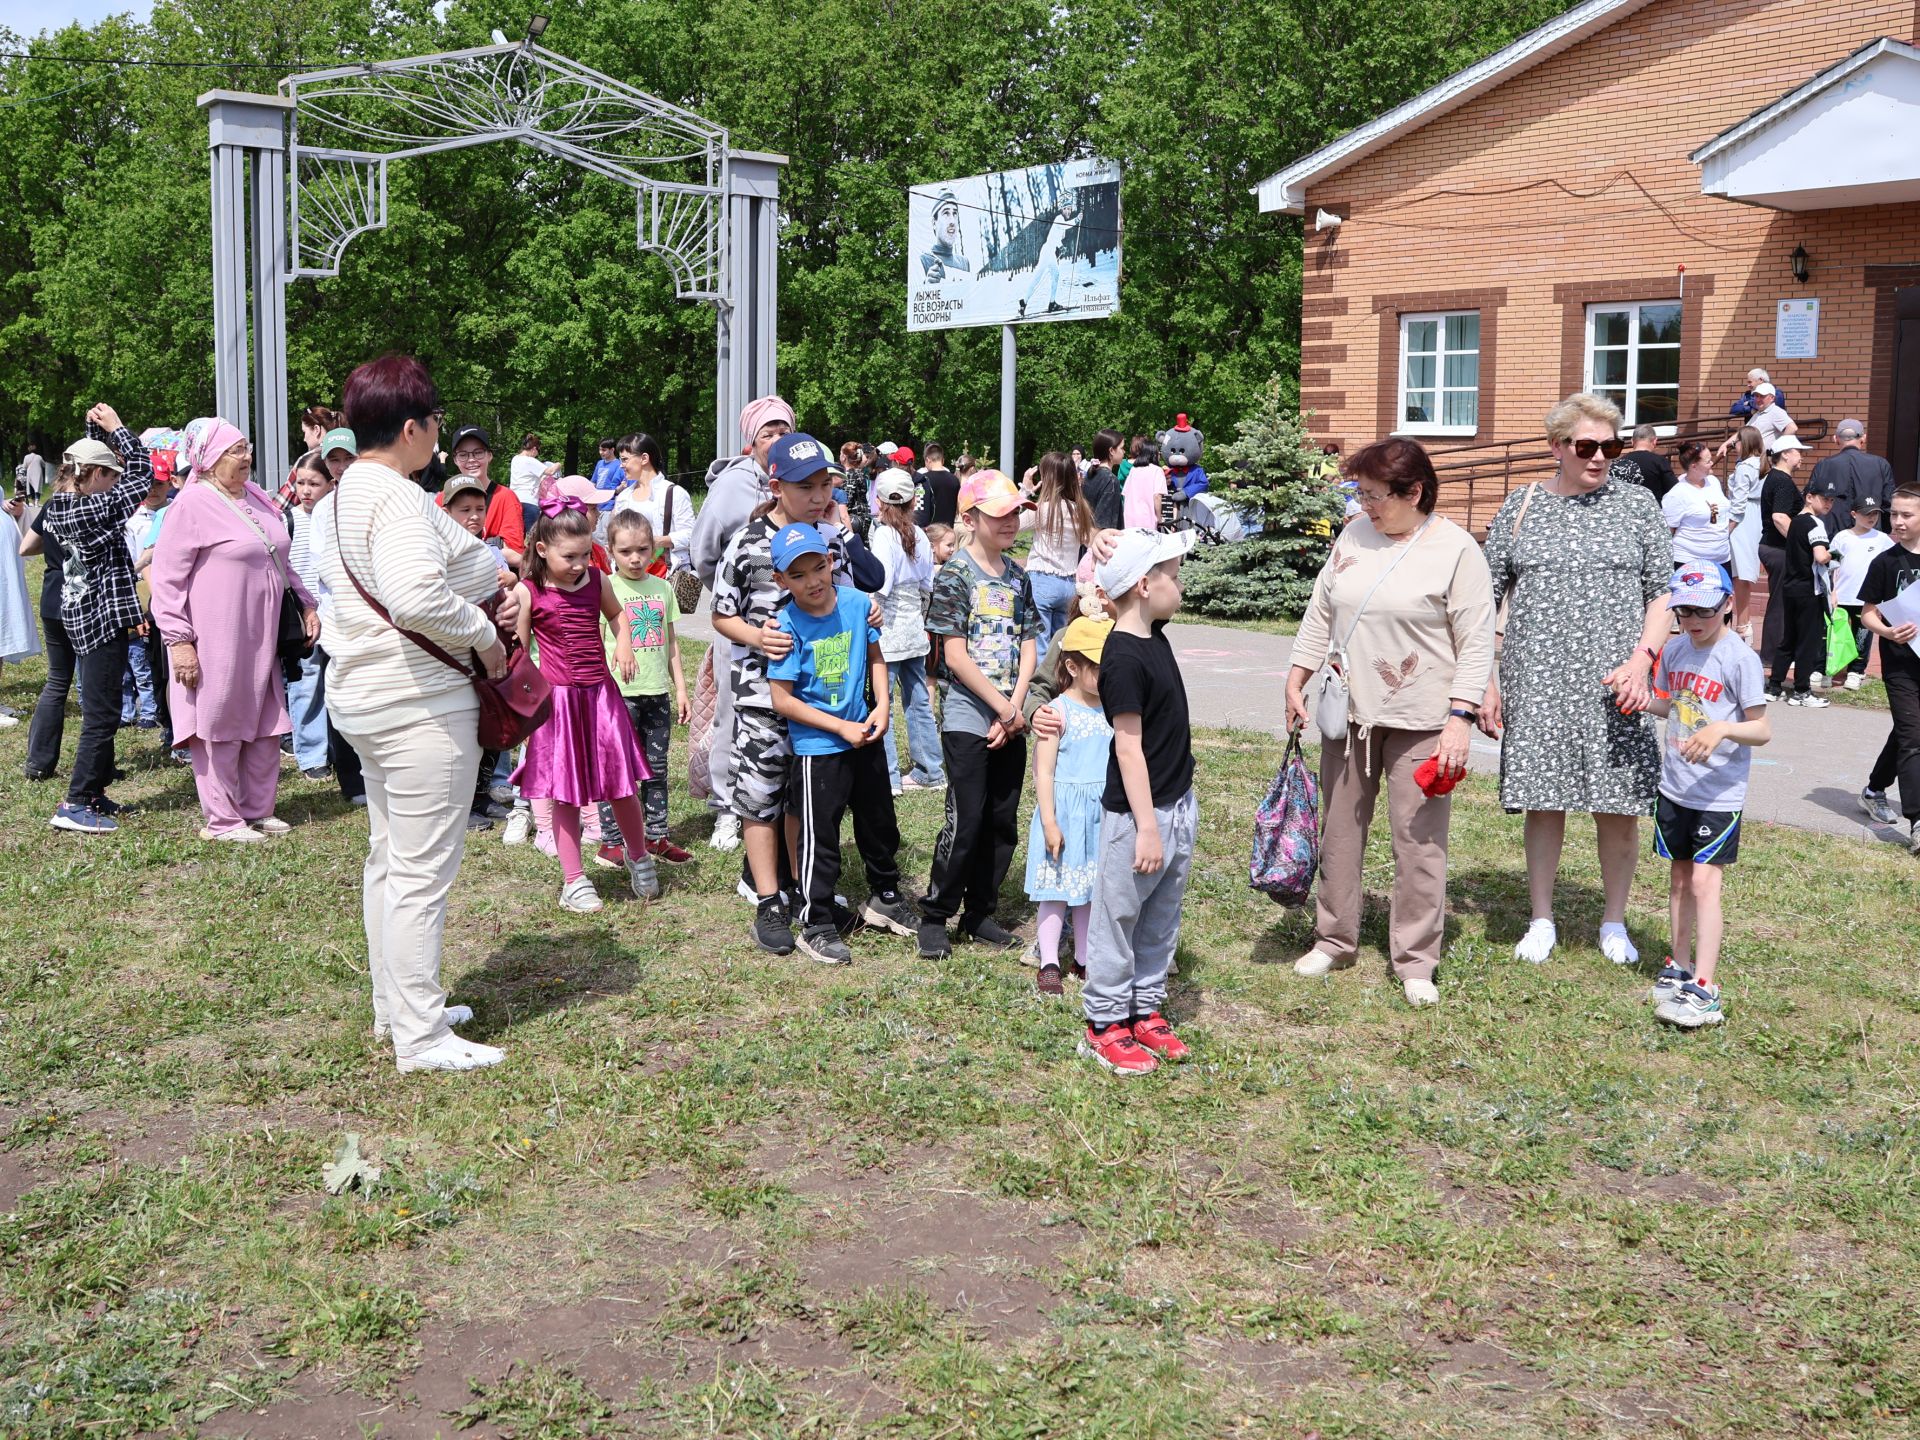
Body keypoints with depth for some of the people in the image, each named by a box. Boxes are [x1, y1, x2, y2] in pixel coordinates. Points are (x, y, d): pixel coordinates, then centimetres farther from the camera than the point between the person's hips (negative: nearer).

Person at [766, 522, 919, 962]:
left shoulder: (857, 603, -6)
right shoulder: (787, 626, -18)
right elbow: (783, 699, -17)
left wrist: (881, 707, -5)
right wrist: (842, 728, -16)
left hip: (864, 737, 5)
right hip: (817, 747, -5)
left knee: (879, 822, 20)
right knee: (819, 837, 1)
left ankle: (884, 897, 41)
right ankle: (816, 925, 15)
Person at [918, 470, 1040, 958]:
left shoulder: (1017, 577, 10)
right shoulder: (955, 574, -9)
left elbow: (1028, 647, 8)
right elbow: (955, 656, -14)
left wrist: (1015, 708, -6)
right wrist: (1004, 709, -13)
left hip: (1011, 721, 6)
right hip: (967, 718, -6)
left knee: (1003, 821, 9)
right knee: (965, 822, -5)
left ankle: (979, 913, 22)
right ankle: (935, 915, 9)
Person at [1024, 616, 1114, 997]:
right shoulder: (1060, 712, -12)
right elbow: (1043, 772, -13)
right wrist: (1049, 822, -16)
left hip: (1101, 814, 5)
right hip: (1066, 811, -5)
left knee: (1092, 889, 13)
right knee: (1058, 889, 2)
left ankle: (1085, 959, 23)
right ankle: (1049, 963, 8)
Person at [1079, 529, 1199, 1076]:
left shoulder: (1153, 633, 4)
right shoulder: (1122, 660, -20)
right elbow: (1129, 748, -21)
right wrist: (1146, 826, -21)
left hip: (1179, 805, 9)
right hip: (1138, 813, -9)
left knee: (1161, 920, 17)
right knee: (1119, 919, 4)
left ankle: (1146, 1011, 29)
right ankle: (1104, 1025, 14)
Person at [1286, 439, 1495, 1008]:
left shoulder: (1455, 550, -9)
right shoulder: (1355, 535, 7)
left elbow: (1477, 642, -10)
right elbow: (1320, 612, 15)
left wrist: (1460, 716, -16)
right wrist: (1297, 680, 11)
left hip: (1419, 721, -5)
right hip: (1349, 711, 6)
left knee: (1420, 841, -1)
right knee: (1339, 828, 13)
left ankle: (1416, 962, 10)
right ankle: (1334, 940, 27)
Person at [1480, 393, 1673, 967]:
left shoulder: (1636, 503, 4)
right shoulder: (1523, 506, 4)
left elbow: (1663, 593, 5)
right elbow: (1487, 597, 6)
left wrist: (1642, 661, -11)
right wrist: (1486, 681, -1)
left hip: (1614, 686, 0)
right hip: (1537, 684, 0)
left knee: (1619, 807, 3)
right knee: (1544, 802, 6)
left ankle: (1614, 921, 21)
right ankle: (1542, 920, 20)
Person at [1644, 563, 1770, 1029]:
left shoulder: (1740, 658, -14)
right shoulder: (1674, 650, 5)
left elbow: (1762, 729, -13)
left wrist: (1722, 729, -31)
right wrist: (1641, 701, -1)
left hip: (1719, 794, -6)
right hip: (1675, 787, 6)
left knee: (1703, 882, -11)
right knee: (1678, 877, 15)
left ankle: (1704, 990, -10)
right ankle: (1679, 969, 28)